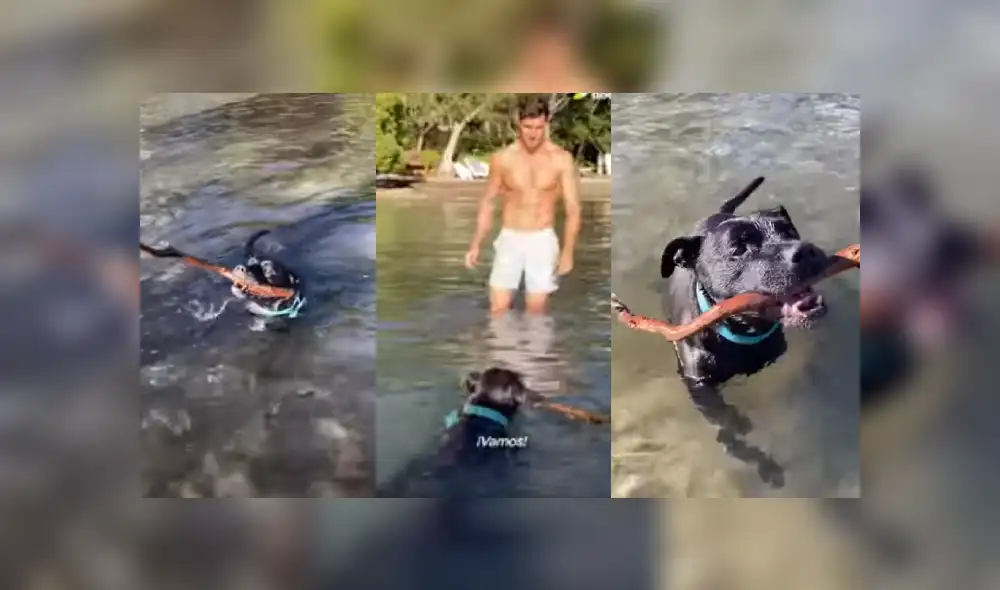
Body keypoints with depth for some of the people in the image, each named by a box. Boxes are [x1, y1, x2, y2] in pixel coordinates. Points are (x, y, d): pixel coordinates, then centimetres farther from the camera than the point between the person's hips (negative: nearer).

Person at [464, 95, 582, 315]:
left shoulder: (561, 159, -8)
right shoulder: (502, 158, -4)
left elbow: (573, 208, -5)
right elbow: (488, 202, 7)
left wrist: (567, 251, -11)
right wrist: (475, 245, 5)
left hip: (543, 241, -1)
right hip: (509, 239, 1)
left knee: (536, 310, 6)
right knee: (498, 308, -3)